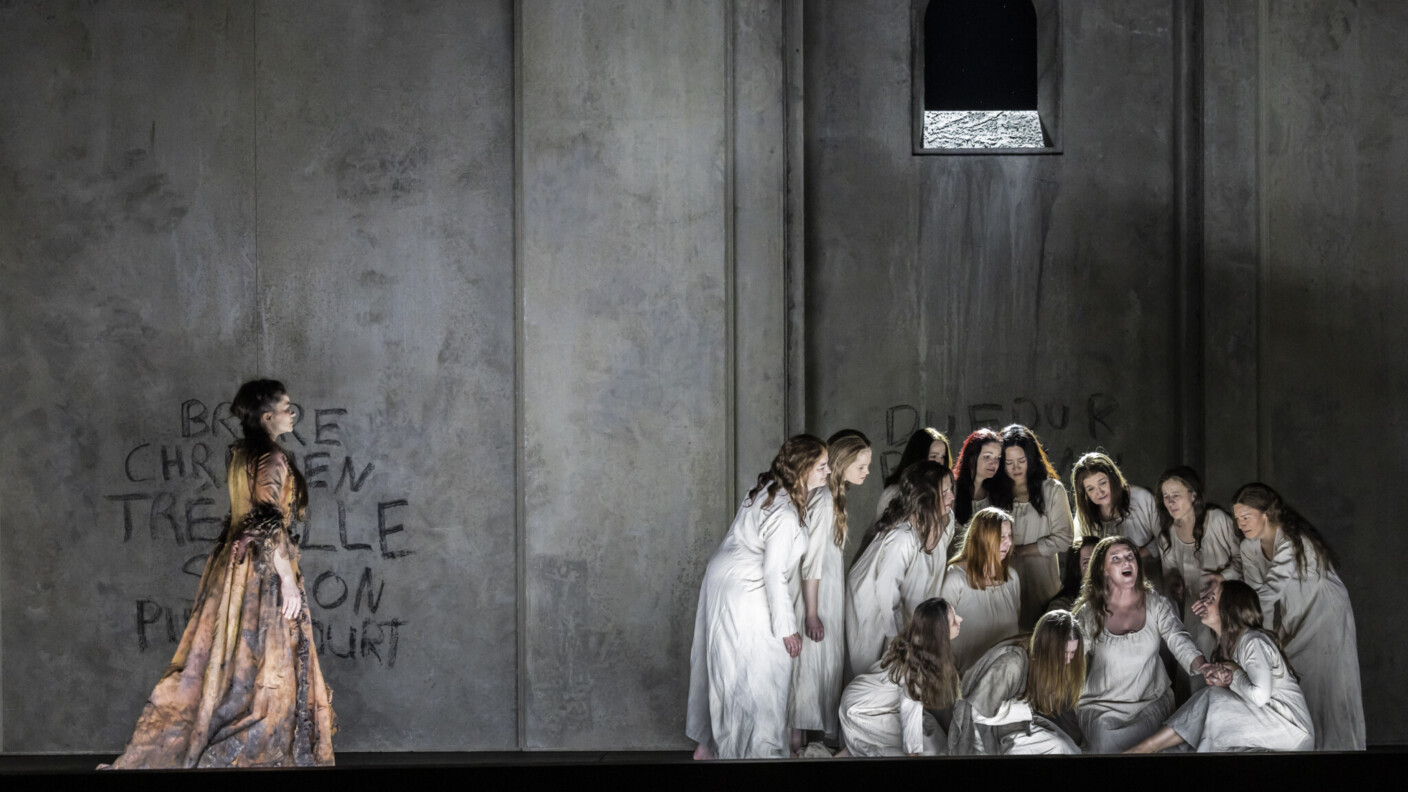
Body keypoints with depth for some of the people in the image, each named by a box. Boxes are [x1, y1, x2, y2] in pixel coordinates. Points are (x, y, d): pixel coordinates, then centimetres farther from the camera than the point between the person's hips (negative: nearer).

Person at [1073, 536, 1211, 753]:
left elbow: (1179, 640, -11)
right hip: (1101, 706, 0)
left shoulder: (1155, 604, 2)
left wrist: (1202, 666, -32)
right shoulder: (1089, 613, -1)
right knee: (1104, 741, -32)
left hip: (1153, 702, 0)